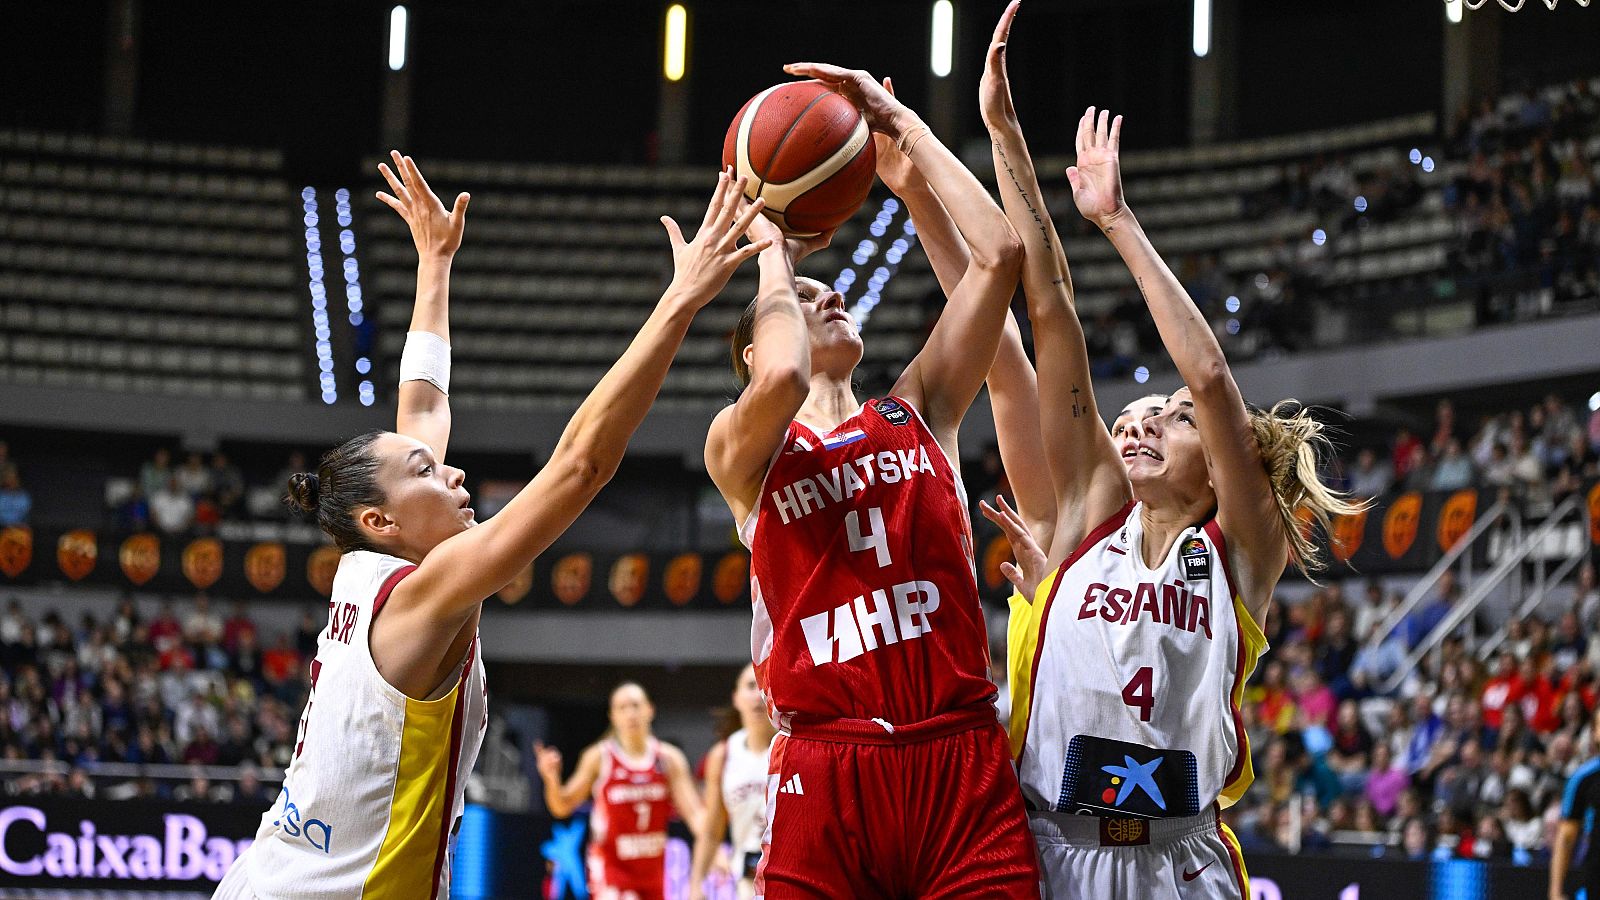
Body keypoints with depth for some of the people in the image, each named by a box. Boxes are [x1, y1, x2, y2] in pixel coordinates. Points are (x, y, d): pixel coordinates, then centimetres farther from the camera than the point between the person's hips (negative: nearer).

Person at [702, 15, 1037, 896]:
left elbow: (999, 251, 9)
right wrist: (773, 250, 3)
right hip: (826, 767, -2)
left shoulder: (919, 411, 17)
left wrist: (899, 121, 12)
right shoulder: (739, 447, 8)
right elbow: (784, 379, -16)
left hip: (963, 762, 3)